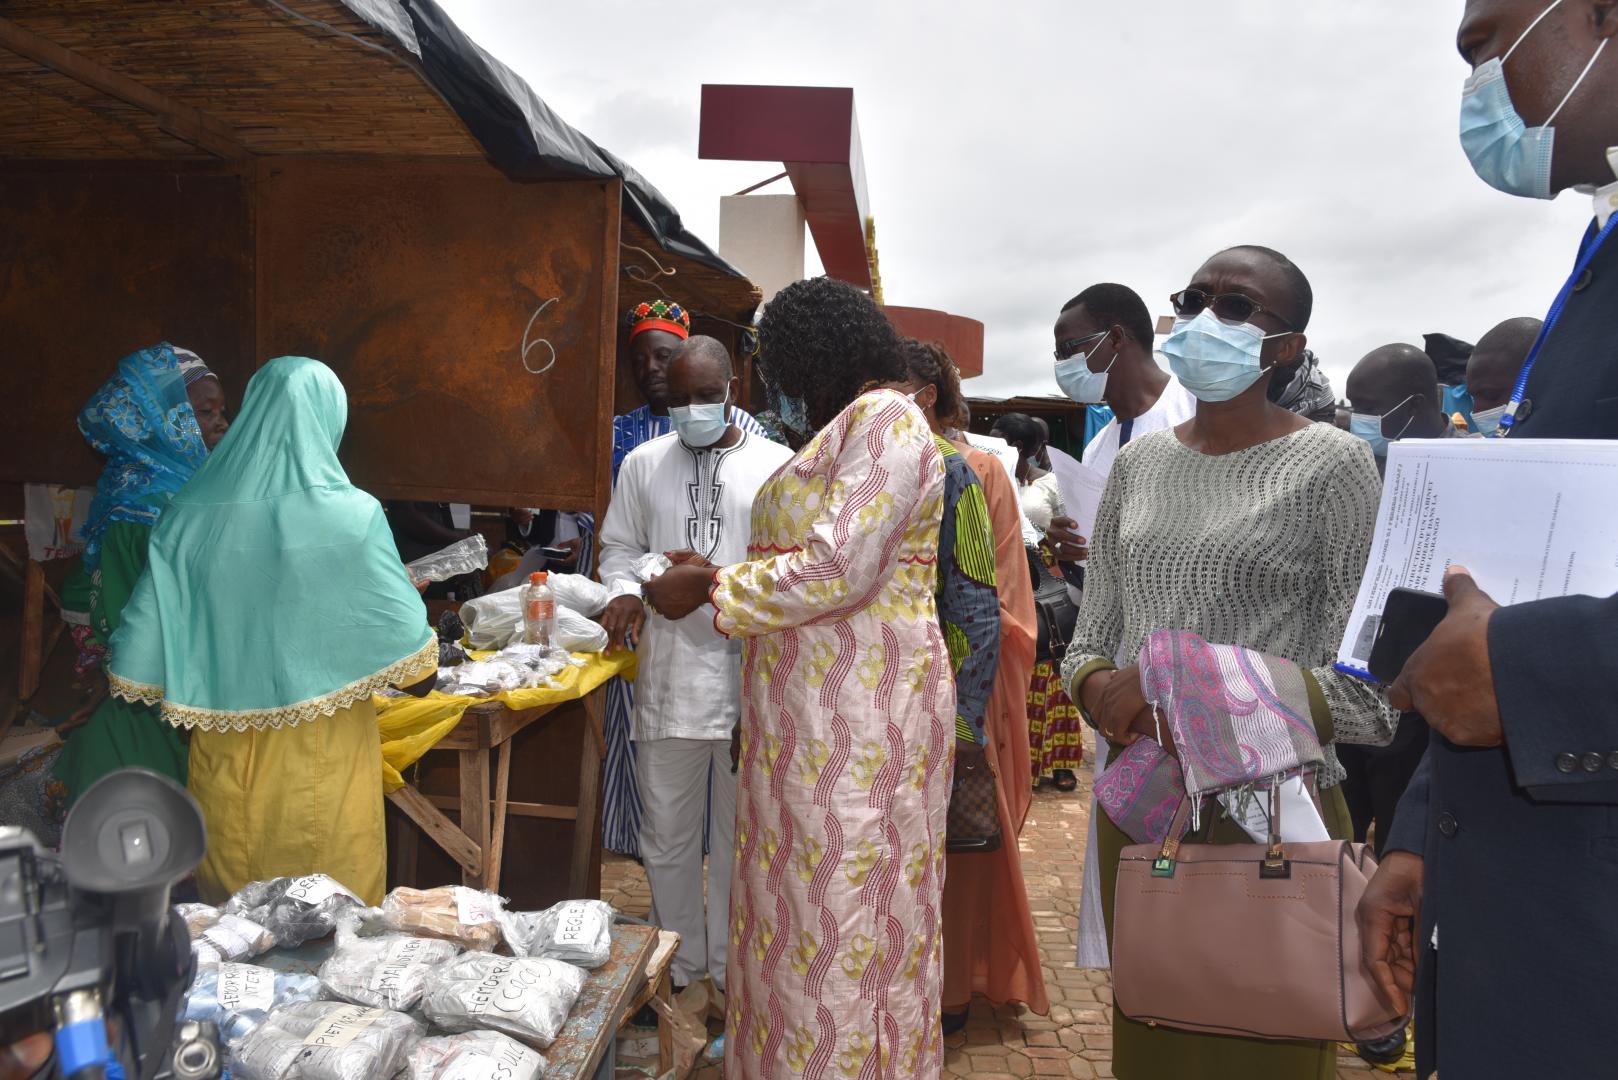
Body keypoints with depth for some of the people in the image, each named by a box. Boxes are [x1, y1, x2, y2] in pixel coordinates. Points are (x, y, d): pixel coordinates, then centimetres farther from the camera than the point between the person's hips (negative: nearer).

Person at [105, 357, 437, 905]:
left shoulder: (188, 518, -7)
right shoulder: (351, 516, -15)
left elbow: (133, 676, -5)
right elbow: (417, 672, -13)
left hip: (224, 772, 3)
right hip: (322, 774, -3)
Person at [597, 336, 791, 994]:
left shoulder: (776, 465, 1)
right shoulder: (643, 464, 9)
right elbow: (619, 546, 16)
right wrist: (624, 591, -5)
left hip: (750, 673, -2)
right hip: (667, 673, 2)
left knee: (742, 829, 11)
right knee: (667, 830, 11)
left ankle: (734, 967, 28)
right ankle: (677, 960, 30)